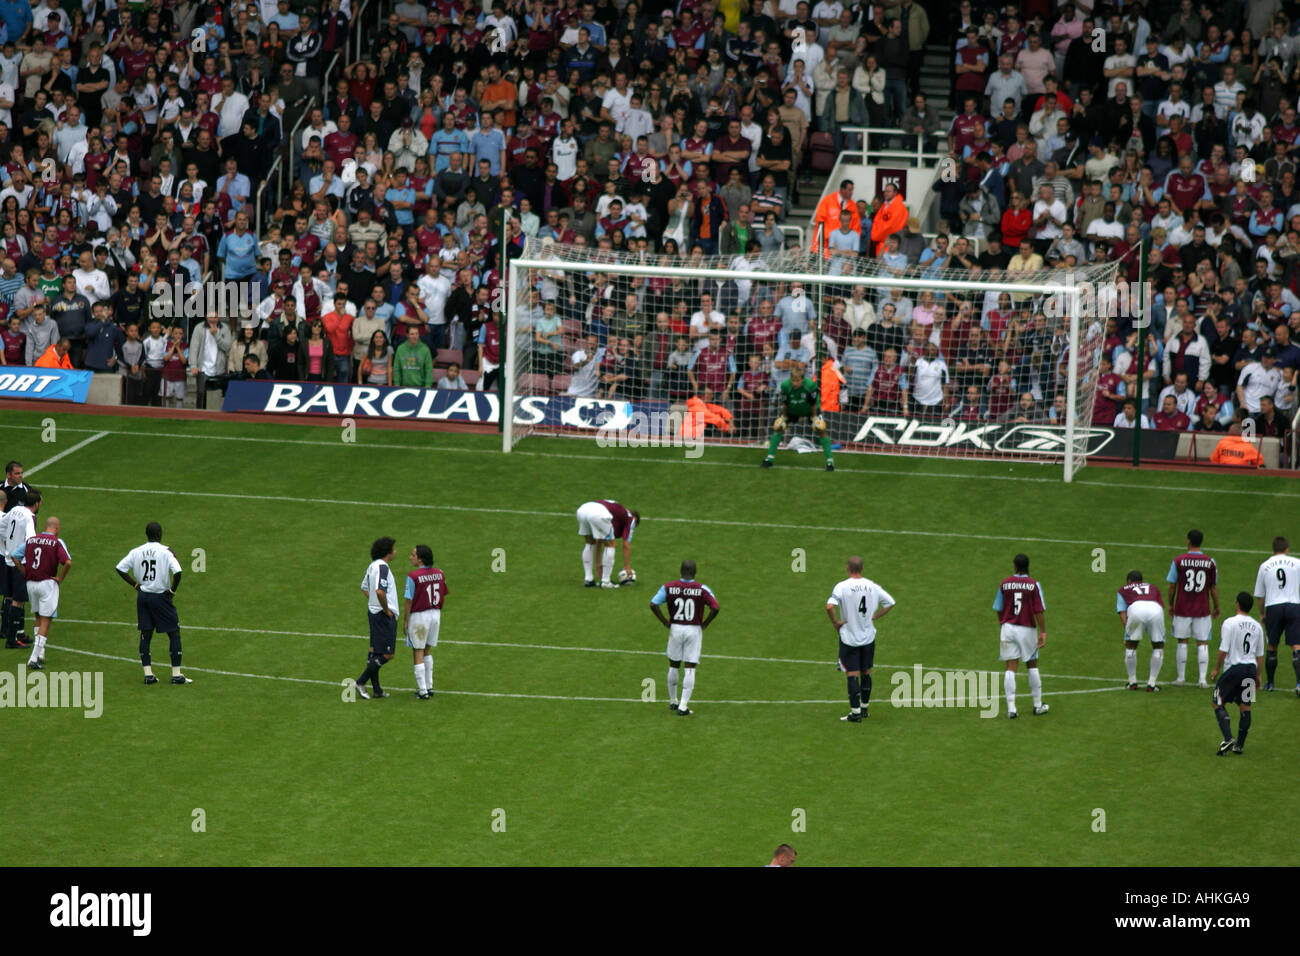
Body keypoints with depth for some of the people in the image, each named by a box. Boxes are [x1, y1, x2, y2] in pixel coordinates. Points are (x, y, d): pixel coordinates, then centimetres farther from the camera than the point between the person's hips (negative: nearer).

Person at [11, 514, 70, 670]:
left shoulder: (31, 540, 6)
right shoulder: (57, 542, -9)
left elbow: (14, 555, 8)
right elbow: (67, 562, -21)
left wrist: (25, 574, 12)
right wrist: (60, 579, -7)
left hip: (31, 583, 5)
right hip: (48, 583, -5)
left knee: (38, 618, 23)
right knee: (45, 621, -1)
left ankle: (40, 652, 22)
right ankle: (34, 659, -8)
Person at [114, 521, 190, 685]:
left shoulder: (136, 552, 2)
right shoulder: (165, 551, -10)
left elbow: (120, 568, 2)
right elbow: (177, 571, -21)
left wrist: (135, 584, 7)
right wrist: (173, 590, -7)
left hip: (142, 596, 4)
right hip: (161, 596, -4)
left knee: (145, 634, 10)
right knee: (174, 633, 4)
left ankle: (148, 674, 6)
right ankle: (176, 674, 0)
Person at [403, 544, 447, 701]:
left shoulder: (412, 576, -18)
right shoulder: (439, 574, 0)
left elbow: (408, 600, -16)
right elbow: (443, 596, 9)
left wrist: (405, 621, -6)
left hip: (419, 616, -6)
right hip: (435, 614, 6)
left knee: (418, 654, 3)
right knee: (427, 651, 21)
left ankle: (423, 691, 4)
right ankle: (429, 686, 25)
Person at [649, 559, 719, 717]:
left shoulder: (669, 587, -5)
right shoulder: (702, 589, -10)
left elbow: (653, 604, -9)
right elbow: (715, 608, -17)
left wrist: (665, 622, 0)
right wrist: (704, 624, -3)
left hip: (675, 628, 2)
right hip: (694, 630, -2)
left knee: (673, 666, 18)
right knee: (690, 669, 2)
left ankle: (673, 702, 28)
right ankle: (683, 706, -3)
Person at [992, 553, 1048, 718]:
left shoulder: (1004, 584, -1)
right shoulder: (1034, 585, -7)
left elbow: (999, 610, 7)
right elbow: (1039, 612, -10)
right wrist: (1043, 633, -5)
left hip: (1008, 628, 1)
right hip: (1027, 629, -1)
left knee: (1010, 667, 1)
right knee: (1032, 666, 14)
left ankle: (1011, 708, -5)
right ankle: (1038, 705, 22)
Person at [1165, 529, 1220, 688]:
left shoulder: (1178, 561, -6)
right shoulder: (1210, 562, -4)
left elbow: (1172, 586, -1)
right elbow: (1213, 588, 3)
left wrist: (1171, 605, 12)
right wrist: (1216, 607, 15)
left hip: (1182, 609, -1)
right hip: (1202, 610, 1)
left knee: (1182, 642, 10)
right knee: (1202, 643, 4)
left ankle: (1180, 678, 15)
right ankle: (1202, 679, 0)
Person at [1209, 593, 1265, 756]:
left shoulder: (1230, 623, -10)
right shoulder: (1256, 626, 7)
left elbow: (1223, 650, -12)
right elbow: (1259, 655, 12)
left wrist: (1216, 669, 0)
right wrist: (1258, 675, 21)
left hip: (1234, 668, -5)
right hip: (1251, 668, 5)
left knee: (1217, 703, 5)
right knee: (1245, 706, 10)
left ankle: (1228, 739, -10)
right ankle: (1239, 745, 12)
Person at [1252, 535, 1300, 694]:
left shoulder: (1264, 566, 7)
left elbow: (1259, 595, 14)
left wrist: (1262, 614, 25)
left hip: (1273, 608, 1)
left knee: (1272, 647, 14)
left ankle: (1269, 682, 22)